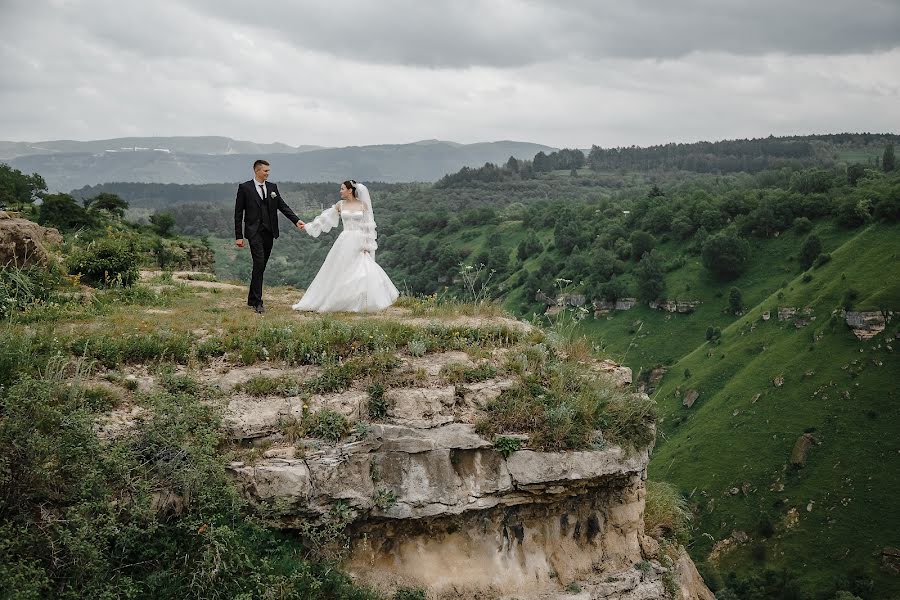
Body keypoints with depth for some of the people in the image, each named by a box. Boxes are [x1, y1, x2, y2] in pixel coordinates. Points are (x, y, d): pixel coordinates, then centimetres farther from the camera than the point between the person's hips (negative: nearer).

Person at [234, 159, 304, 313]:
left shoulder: (272, 187, 11)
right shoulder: (245, 188, -2)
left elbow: (283, 206, 8)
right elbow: (238, 213, -1)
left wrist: (296, 220, -7)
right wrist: (238, 236, -6)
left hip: (269, 232, 5)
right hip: (254, 232, -5)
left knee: (261, 266, 9)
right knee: (259, 264, -14)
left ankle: (252, 299, 20)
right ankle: (257, 302, -13)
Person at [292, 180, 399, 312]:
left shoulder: (363, 205, 2)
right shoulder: (340, 205, 7)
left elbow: (369, 226, 1)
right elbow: (325, 218, 15)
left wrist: (368, 245, -5)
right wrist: (309, 226, 17)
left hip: (360, 242, -2)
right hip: (345, 242, 2)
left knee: (364, 274, -9)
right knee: (339, 272, 1)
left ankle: (362, 304, 3)